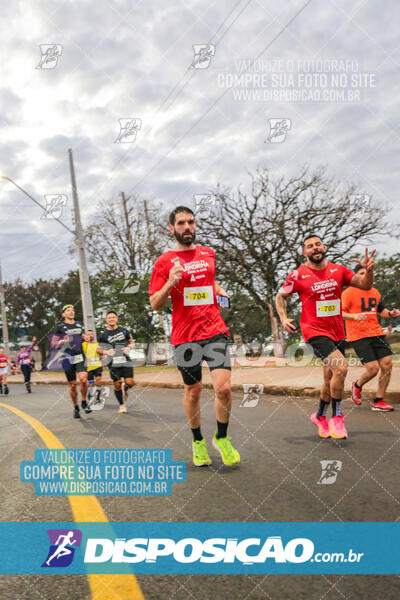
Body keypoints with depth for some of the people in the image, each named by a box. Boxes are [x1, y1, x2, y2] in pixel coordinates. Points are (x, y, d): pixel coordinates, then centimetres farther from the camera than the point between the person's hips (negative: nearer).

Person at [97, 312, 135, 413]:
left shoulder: (124, 330, 9)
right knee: (117, 383, -3)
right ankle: (122, 405, 14)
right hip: (114, 362, -1)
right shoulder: (103, 335, 5)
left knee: (129, 382, -11)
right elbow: (99, 350, 9)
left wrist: (129, 347, -5)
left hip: (125, 360, 1)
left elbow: (132, 342, 17)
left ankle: (125, 390, 25)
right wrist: (106, 352, -12)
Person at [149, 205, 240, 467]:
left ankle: (222, 438, 15)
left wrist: (219, 291, 12)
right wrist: (170, 284, -18)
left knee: (224, 388, -10)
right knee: (193, 391, 10)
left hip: (215, 330, 2)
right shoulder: (165, 262, 0)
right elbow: (155, 304, -2)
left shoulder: (209, 254, 13)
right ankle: (198, 441, 32)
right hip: (185, 335, -2)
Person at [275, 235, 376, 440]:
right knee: (341, 368, -24)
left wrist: (369, 270, -12)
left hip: (337, 332, 5)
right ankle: (337, 417, -7)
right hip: (315, 331, -5)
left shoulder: (338, 270, 5)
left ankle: (320, 416, 35)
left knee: (330, 379, 12)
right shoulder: (298, 275, -5)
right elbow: (280, 296, 7)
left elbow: (365, 285, 7)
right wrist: (283, 318, -7)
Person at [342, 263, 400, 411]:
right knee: (373, 368, -12)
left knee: (387, 365, -3)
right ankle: (357, 386, 22)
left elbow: (381, 311, 27)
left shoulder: (375, 292, 16)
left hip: (377, 333, 6)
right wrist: (354, 316, -26)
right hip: (359, 336, -6)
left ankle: (378, 401, 11)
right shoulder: (349, 292, -4)